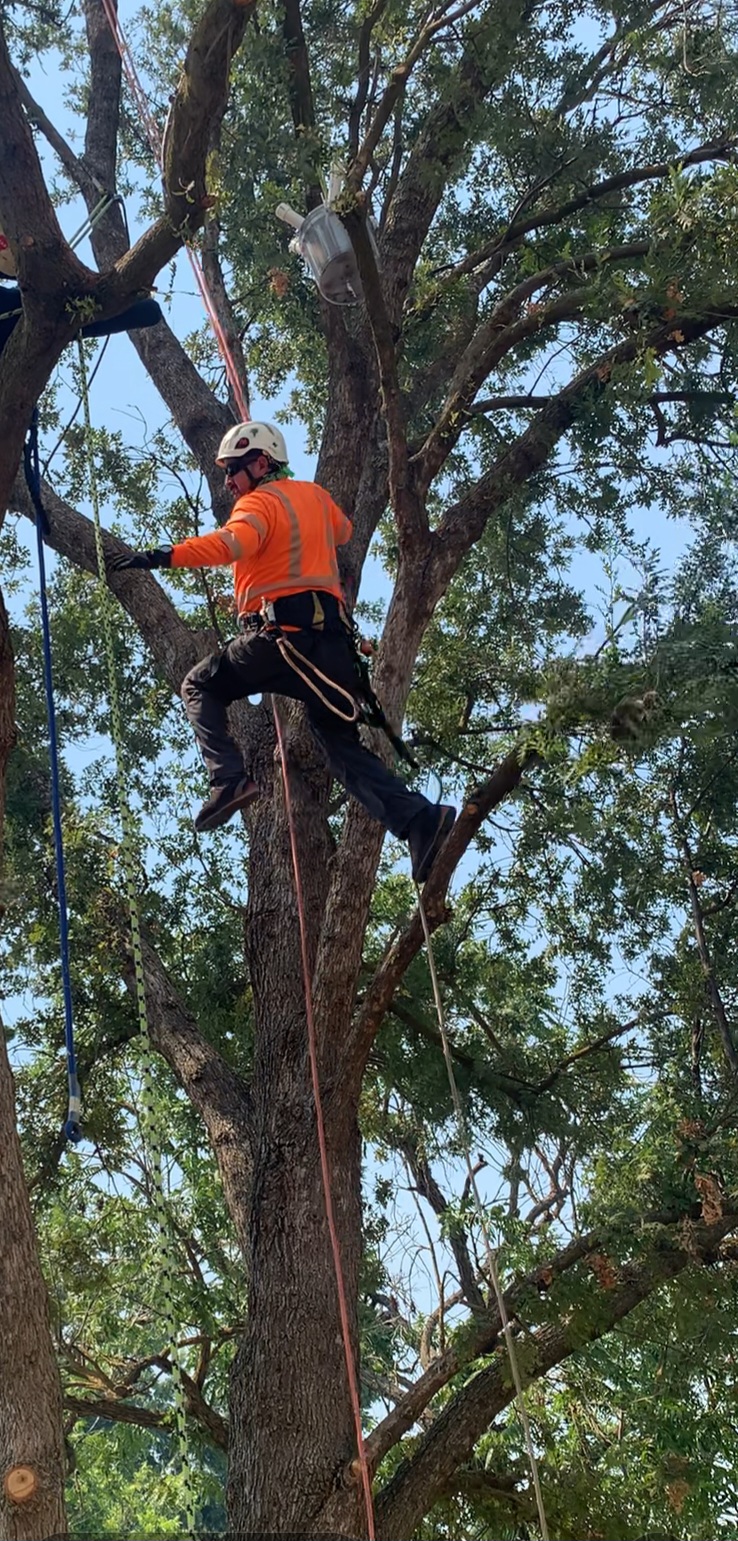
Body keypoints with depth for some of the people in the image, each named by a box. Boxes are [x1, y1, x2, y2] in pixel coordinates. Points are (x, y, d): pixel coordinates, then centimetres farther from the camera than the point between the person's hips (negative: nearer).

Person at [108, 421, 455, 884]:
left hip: (284, 631, -7)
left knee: (201, 687, 12)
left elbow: (230, 544, -22)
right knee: (343, 743, 11)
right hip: (331, 632, 7)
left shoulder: (260, 502, 1)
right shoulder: (315, 495, 23)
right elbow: (343, 531, 46)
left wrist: (161, 557, -30)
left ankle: (229, 779, -9)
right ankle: (420, 819, -8)